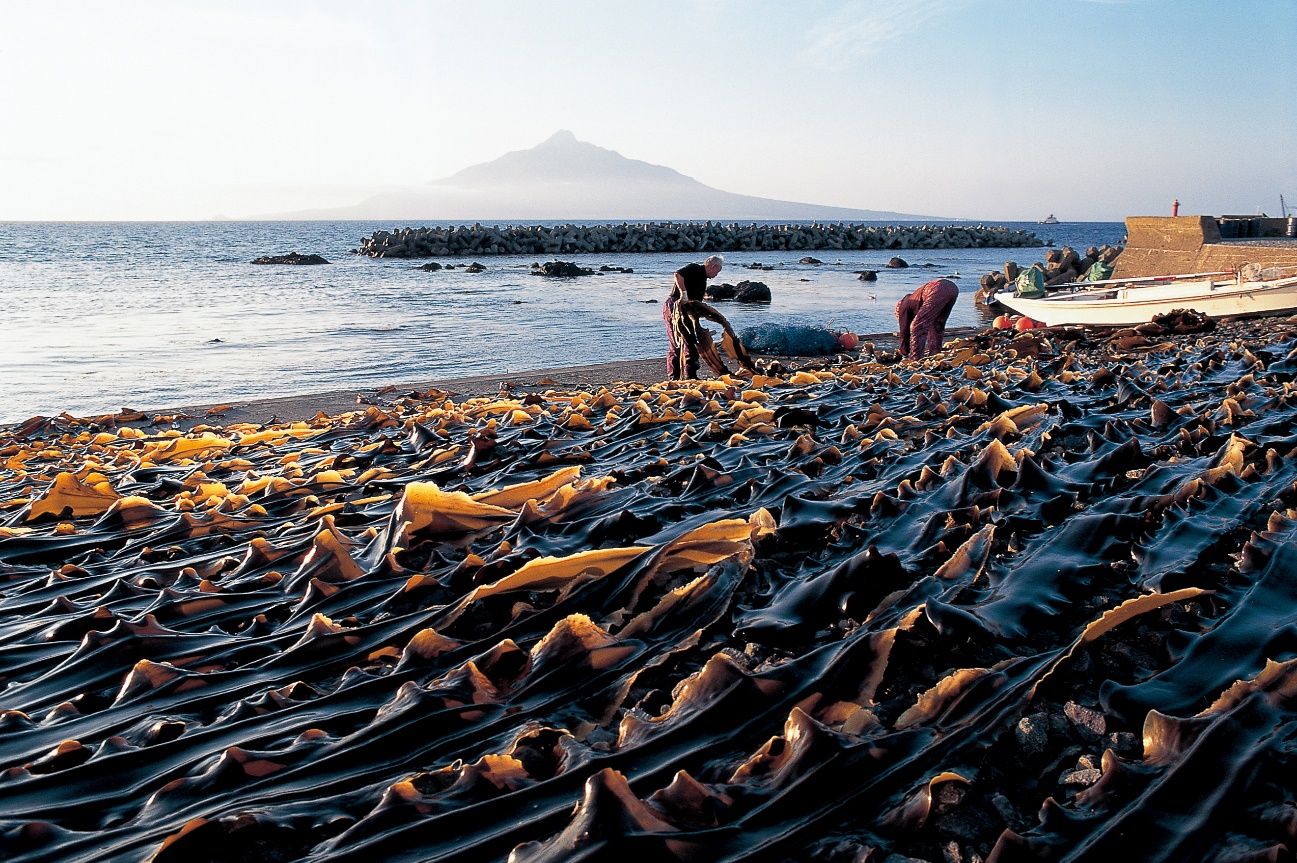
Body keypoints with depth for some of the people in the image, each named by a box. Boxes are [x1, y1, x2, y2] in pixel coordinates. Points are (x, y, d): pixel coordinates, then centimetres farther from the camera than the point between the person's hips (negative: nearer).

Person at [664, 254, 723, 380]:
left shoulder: (703, 280, 22)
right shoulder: (694, 269, -6)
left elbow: (697, 302, 19)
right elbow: (678, 274, -25)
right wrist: (684, 293, -25)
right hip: (675, 307, -10)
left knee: (675, 345, 12)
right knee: (688, 342, -10)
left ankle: (673, 377, 18)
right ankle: (689, 376, -9)